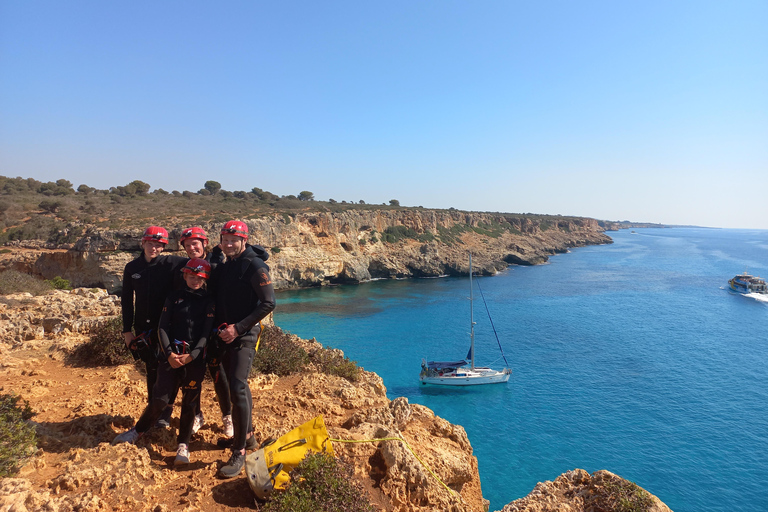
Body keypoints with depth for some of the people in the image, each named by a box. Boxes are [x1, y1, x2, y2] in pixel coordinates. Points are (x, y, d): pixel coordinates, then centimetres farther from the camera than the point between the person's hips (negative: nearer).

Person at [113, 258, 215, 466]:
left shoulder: (208, 301, 3)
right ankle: (138, 430, 26)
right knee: (160, 398, 0)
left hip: (195, 358, -1)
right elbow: (163, 327, 4)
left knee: (190, 401, 4)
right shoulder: (174, 297, 8)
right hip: (172, 354, 1)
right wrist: (169, 353, -8)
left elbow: (206, 333, -3)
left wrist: (191, 356, -13)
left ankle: (183, 444, 18)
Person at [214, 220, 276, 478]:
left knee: (237, 387, -14)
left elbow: (268, 303, -17)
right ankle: (247, 434, 33)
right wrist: (219, 327, 6)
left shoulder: (255, 267, -12)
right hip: (226, 333, 8)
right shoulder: (224, 266, 12)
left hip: (244, 334, -8)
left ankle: (239, 452, -4)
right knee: (235, 384, 16)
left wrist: (238, 328, -18)